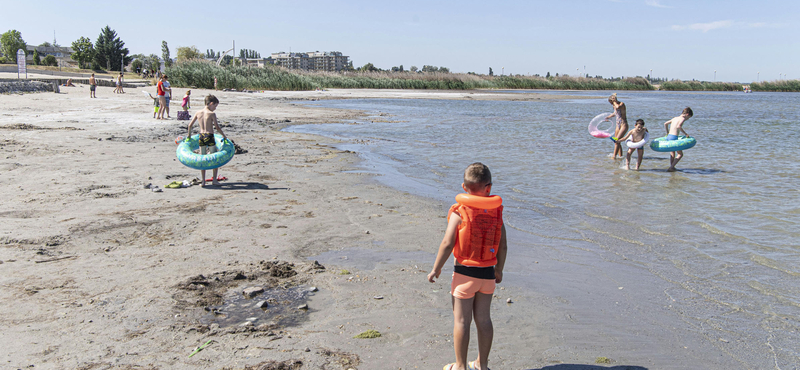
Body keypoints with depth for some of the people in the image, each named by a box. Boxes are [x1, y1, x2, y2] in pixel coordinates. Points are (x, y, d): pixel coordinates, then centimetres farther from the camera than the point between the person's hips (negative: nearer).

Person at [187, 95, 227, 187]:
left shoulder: (198, 113, 6)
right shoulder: (212, 114, -9)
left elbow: (190, 125, 11)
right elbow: (217, 127, -10)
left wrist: (189, 135, 26)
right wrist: (224, 136, 2)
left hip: (201, 136, 5)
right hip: (210, 137, -5)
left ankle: (203, 181, 11)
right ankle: (214, 179, 9)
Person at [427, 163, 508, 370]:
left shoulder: (459, 212, -13)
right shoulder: (496, 212, -1)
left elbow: (447, 244, -14)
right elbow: (502, 246, 4)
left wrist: (436, 269, -3)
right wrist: (499, 270, 18)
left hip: (465, 272, -4)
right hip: (488, 273, 4)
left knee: (461, 320, 6)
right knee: (483, 319, 14)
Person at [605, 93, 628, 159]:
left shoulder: (622, 104, -12)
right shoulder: (615, 106, 10)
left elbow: (618, 107, -37)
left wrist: (614, 102, -21)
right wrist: (608, 117, 41)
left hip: (624, 125, -9)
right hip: (618, 126, 9)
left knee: (617, 141, -19)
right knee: (616, 142, 9)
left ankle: (614, 156, -22)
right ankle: (620, 156, 17)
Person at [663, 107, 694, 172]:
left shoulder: (675, 118, 17)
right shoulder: (682, 118, -6)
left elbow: (665, 123, 26)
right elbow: (678, 126, -26)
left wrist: (667, 132, 35)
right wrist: (685, 134, -18)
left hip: (668, 137, 8)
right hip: (674, 137, -8)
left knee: (672, 154, 21)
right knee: (680, 154, 3)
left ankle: (671, 167, 27)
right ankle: (671, 167, -7)